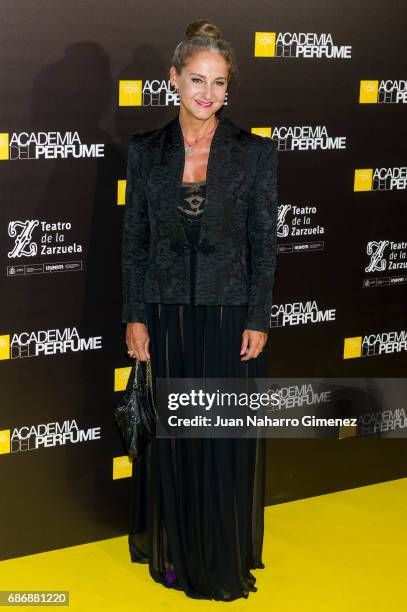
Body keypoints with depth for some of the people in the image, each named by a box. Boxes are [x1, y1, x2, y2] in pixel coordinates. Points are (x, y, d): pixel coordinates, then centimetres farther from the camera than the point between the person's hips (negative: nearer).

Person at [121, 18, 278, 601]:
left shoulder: (255, 151, -4)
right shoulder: (146, 150, 1)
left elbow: (265, 244, -3)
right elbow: (135, 241, 4)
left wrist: (258, 321, -6)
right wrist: (135, 317, 0)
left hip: (230, 316, -1)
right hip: (166, 317, 2)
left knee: (227, 442, 6)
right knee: (169, 438, 10)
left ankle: (226, 558, 22)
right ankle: (173, 550, 26)